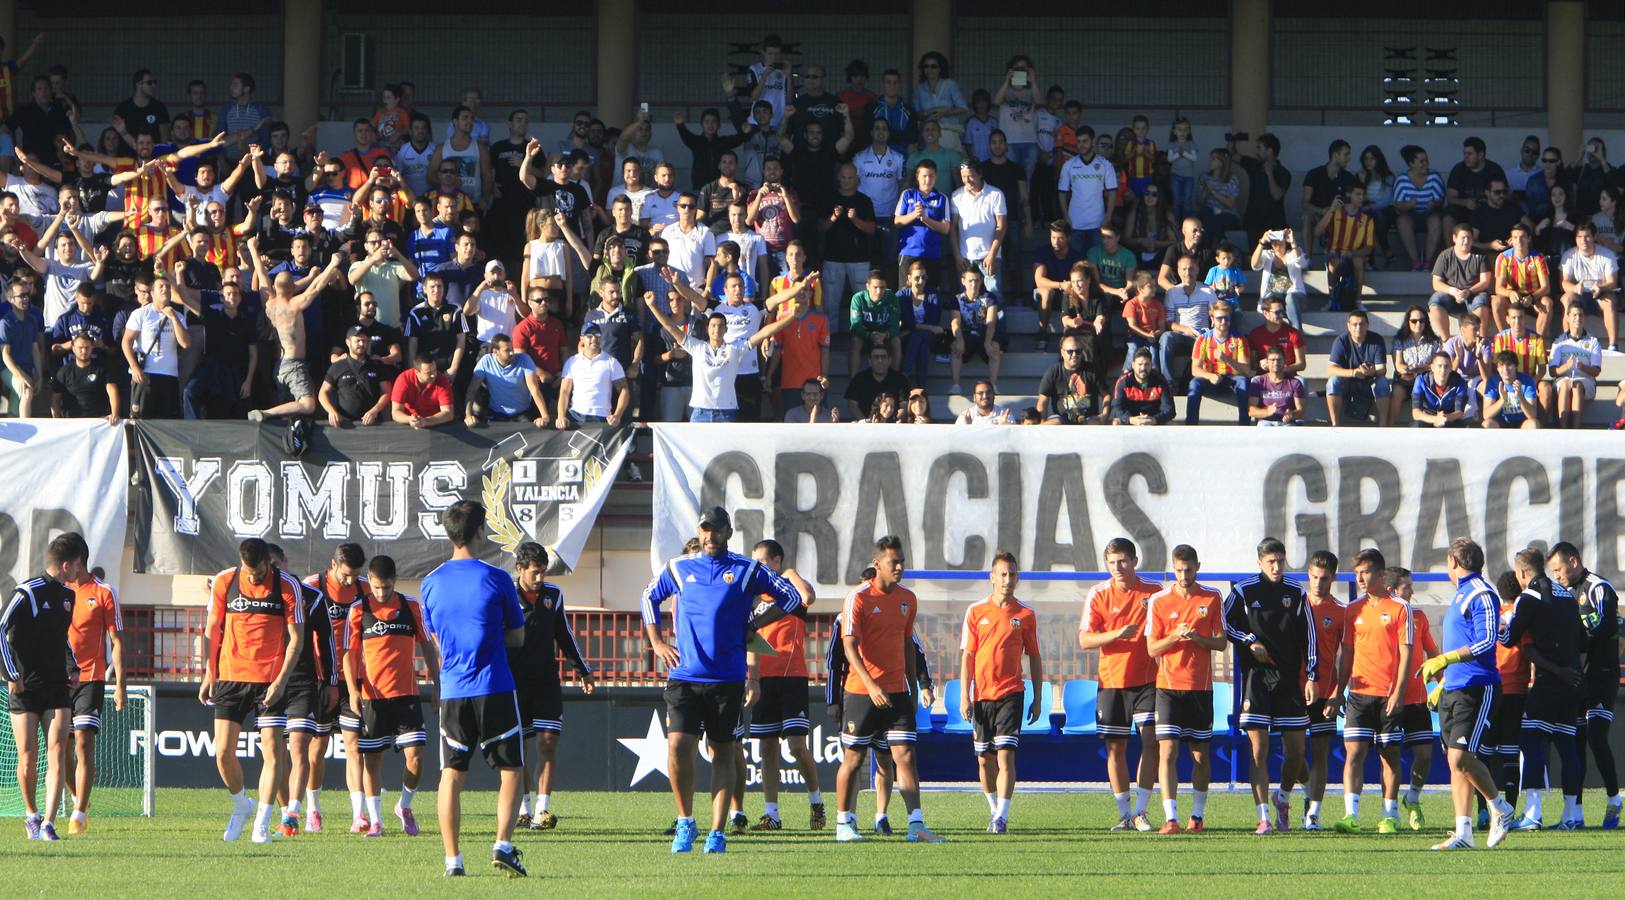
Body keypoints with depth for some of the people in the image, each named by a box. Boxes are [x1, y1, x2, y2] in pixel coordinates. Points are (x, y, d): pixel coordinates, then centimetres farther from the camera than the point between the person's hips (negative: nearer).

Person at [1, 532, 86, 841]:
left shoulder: (67, 595, 12)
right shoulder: (27, 593, -11)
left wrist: (73, 668, 17)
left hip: (57, 688, 5)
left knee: (57, 752, -9)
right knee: (28, 757, 0)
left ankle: (48, 824, -12)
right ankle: (31, 816, 22)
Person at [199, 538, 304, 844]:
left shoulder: (286, 586, -6)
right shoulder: (224, 582, -1)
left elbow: (296, 637, -2)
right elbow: (212, 629, 10)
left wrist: (281, 680, -11)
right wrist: (209, 674, 6)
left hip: (271, 680, -2)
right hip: (230, 677, 2)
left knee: (272, 750, -7)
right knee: (223, 752, -2)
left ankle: (262, 824, 0)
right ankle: (241, 806, 23)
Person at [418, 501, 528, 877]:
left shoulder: (430, 583, 5)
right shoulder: (496, 579, -6)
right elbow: (517, 636, 5)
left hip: (452, 690, 3)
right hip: (495, 689, -3)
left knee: (452, 775, 6)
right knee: (511, 769, 7)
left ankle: (452, 859, 1)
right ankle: (503, 844, -8)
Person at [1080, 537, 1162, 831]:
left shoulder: (1154, 592, 3)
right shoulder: (1098, 595, 0)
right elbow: (1084, 640, -6)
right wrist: (1118, 634, -21)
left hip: (1147, 681, 0)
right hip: (1112, 682, 0)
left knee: (1151, 741, -11)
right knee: (1115, 748, 3)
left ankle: (1140, 812, -5)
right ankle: (1124, 814, 12)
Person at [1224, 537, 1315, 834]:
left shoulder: (1296, 595, 8)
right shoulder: (1243, 592, 1)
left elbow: (1309, 636, 9)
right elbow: (1225, 624, 8)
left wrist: (1311, 677, 2)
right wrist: (1250, 641, -7)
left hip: (1289, 680, 2)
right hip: (1256, 677, -2)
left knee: (1296, 749, 3)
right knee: (1259, 749, -8)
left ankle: (1283, 798, 31)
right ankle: (1264, 817, -7)